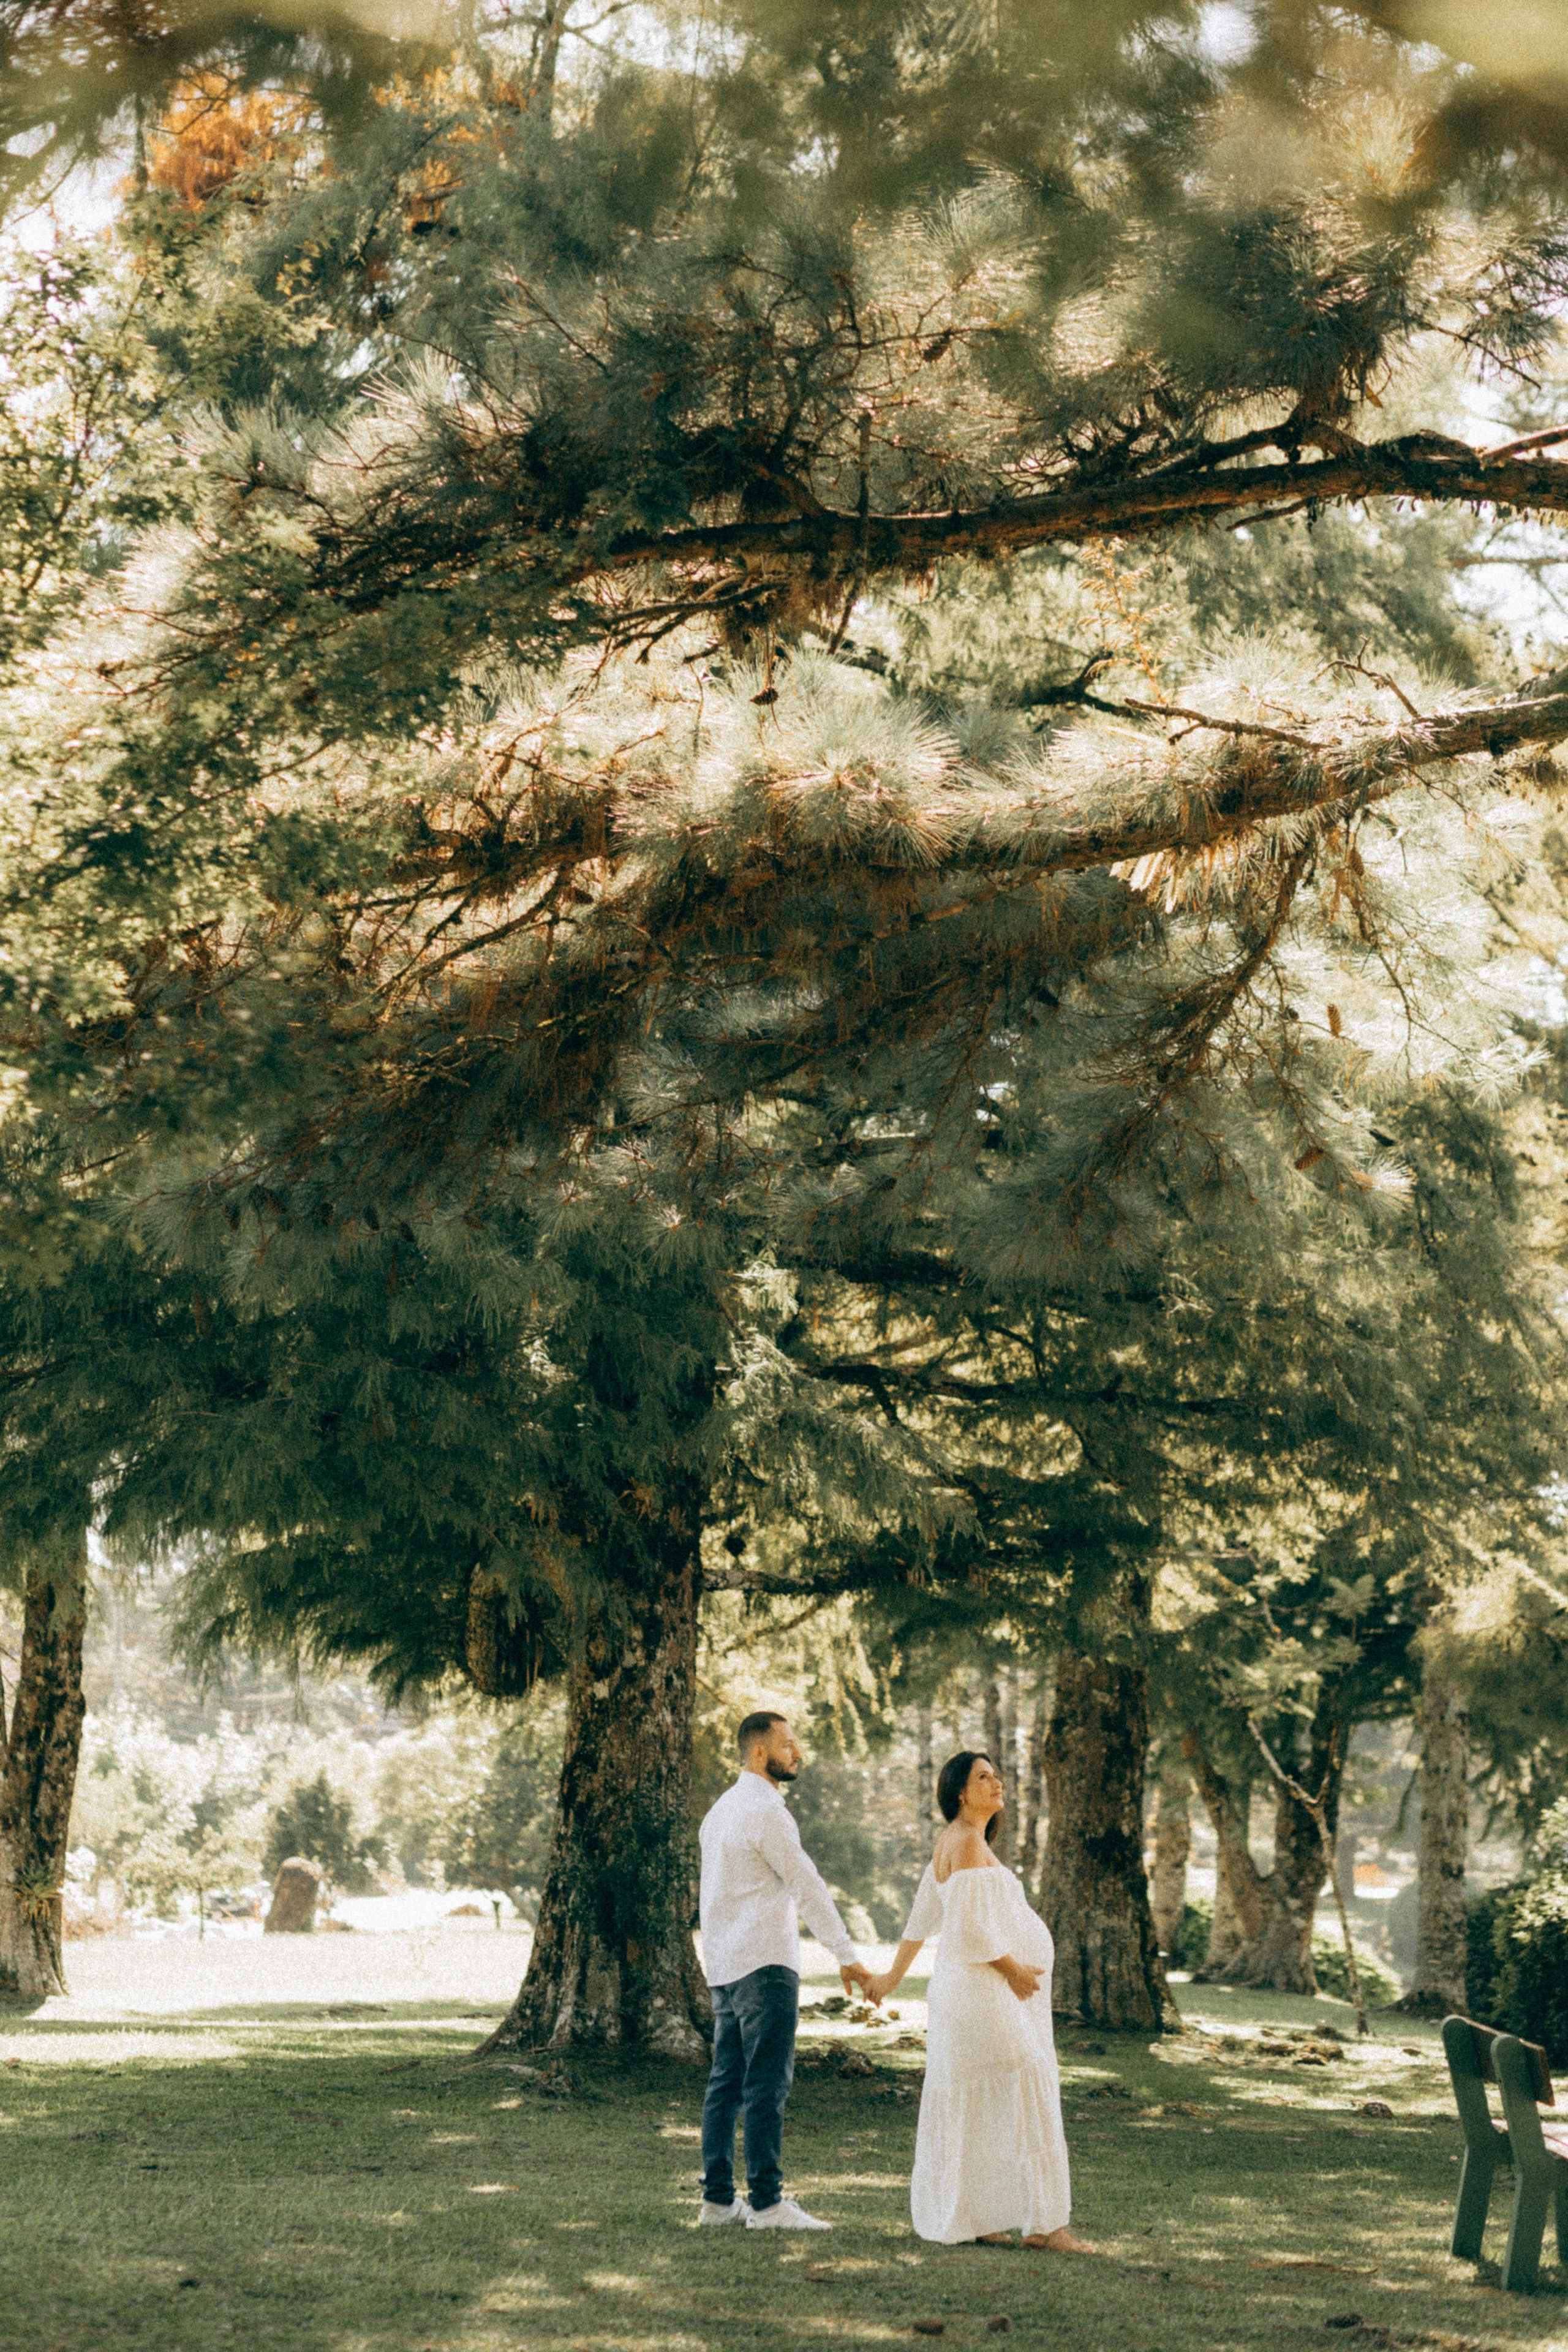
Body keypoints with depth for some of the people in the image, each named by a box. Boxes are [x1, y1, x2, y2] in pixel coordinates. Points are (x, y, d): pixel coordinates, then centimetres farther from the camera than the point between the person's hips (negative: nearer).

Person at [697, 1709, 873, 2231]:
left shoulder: (724, 1807, 18)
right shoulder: (764, 1811, -13)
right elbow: (807, 1885, -14)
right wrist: (847, 1956, -12)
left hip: (723, 1966, 10)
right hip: (764, 1963, -10)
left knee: (727, 2083, 10)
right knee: (768, 2084, -8)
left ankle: (718, 2198, 12)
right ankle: (766, 2201, -9)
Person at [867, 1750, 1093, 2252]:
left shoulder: (952, 1841, 15)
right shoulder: (967, 1842, -15)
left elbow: (923, 1915, 22)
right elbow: (970, 1926, -21)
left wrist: (894, 1975, 26)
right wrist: (1011, 1969, -11)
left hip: (966, 1989, 10)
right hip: (984, 1990, -10)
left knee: (970, 2106, 12)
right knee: (1027, 2095, -10)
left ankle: (963, 2219, 16)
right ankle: (1043, 2223, -9)